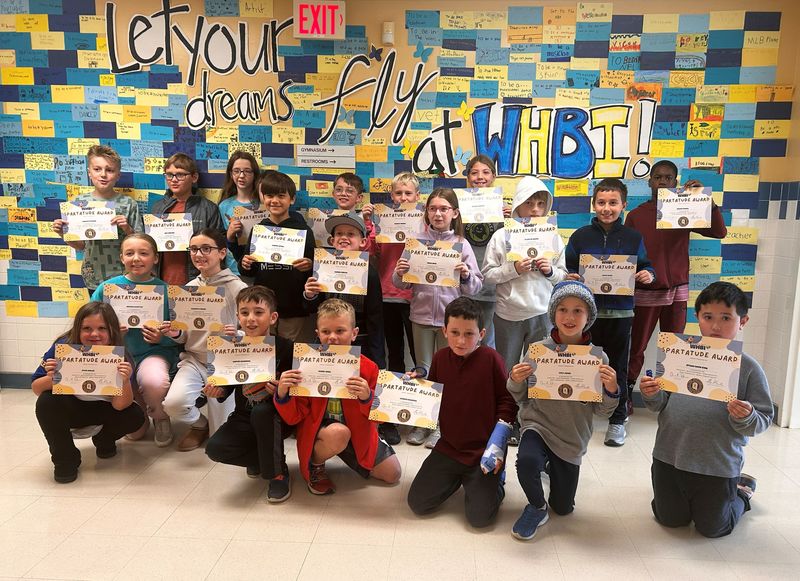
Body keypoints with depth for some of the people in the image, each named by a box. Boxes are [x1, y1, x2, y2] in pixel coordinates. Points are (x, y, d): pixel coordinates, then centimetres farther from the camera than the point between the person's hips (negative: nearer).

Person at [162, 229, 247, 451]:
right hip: (194, 359, 4)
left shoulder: (237, 288, -10)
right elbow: (186, 337, 13)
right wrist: (176, 334, -8)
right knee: (173, 404, -24)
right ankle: (199, 424, 11)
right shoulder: (189, 288, 6)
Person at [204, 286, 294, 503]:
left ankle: (278, 473, -13)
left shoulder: (284, 347, -15)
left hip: (277, 416, -3)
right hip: (244, 418, 4)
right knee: (215, 448, -20)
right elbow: (227, 386, 8)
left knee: (261, 411, -36)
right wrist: (218, 391, -14)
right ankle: (261, 459, 11)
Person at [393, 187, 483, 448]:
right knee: (423, 370, 12)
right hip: (422, 314, 1)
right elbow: (401, 284, 3)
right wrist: (400, 274, -17)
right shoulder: (416, 240, 1)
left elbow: (476, 287, -1)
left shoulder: (461, 244, -1)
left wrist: (466, 275, -20)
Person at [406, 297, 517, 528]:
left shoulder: (490, 358, -14)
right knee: (417, 503, 0)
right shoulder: (440, 357, -1)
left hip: (484, 451, -4)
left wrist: (498, 441, -14)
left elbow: (507, 399, -8)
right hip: (449, 446, 4)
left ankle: (496, 478, 22)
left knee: (480, 516, -9)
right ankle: (457, 477, 26)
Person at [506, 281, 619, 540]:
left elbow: (602, 411, -3)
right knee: (526, 461, -35)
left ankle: (553, 466, 46)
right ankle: (537, 507, -2)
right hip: (538, 424, -2)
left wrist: (611, 390, -22)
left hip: (572, 440, 2)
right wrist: (515, 381, -20)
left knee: (563, 508, 14)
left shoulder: (598, 358, -8)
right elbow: (522, 399, 1)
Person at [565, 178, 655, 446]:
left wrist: (648, 275, -10)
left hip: (620, 313, 0)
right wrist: (572, 278, -15)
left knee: (618, 367, 8)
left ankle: (617, 419, 23)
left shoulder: (633, 238, 3)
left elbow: (645, 267, 11)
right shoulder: (580, 236, 2)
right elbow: (568, 268, 5)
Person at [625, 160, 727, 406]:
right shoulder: (635, 215, -1)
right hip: (645, 291, -1)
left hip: (677, 291, 2)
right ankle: (626, 393, 16)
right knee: (636, 346, 4)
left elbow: (719, 232, -7)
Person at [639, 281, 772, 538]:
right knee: (671, 519, 17)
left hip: (718, 465, -2)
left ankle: (741, 492, 44)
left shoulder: (748, 368, -9)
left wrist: (746, 417, -28)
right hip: (669, 457, 2)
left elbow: (764, 419, -6)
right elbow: (663, 403, 4)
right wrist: (652, 396, -18)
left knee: (712, 528, 17)